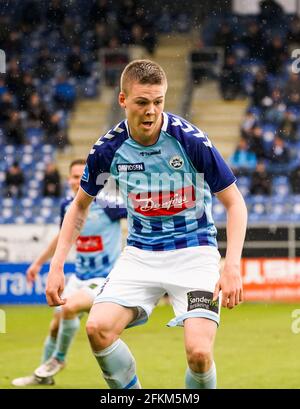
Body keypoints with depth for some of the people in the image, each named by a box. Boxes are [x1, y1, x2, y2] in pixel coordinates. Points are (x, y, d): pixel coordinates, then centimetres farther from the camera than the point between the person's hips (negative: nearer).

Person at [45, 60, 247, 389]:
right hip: (140, 253, 3)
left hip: (193, 251, -3)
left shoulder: (191, 140, -16)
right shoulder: (108, 148, -7)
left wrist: (232, 267, -19)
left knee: (198, 351, -22)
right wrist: (57, 265, 2)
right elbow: (80, 205, 11)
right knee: (98, 327, -20)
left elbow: (234, 202, -8)